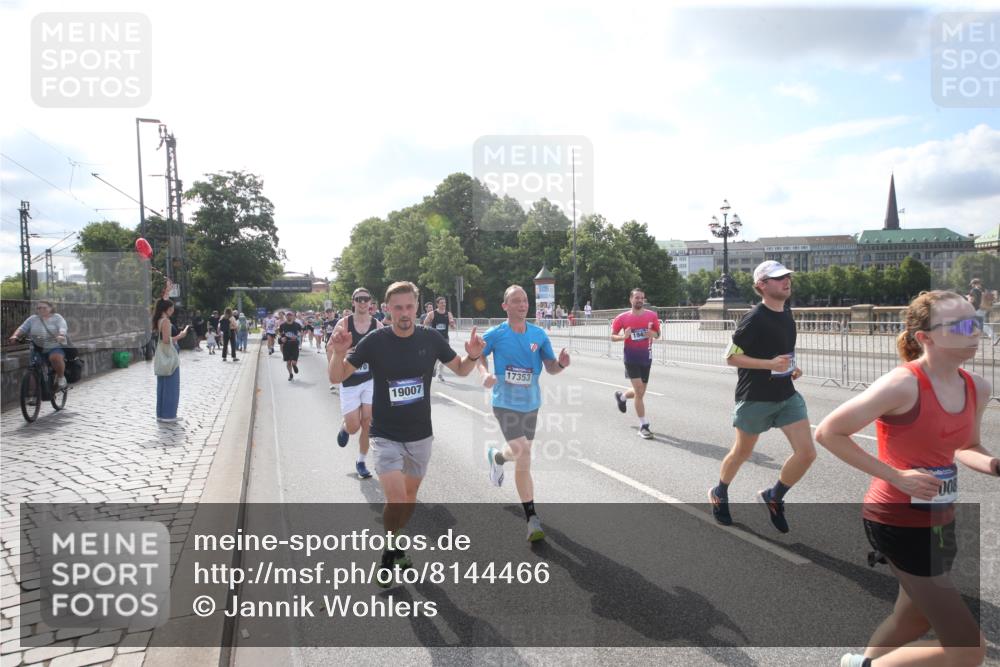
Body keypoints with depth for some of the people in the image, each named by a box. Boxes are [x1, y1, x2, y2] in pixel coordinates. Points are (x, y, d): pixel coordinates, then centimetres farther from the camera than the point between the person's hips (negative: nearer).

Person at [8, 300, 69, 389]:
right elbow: (22, 329, 4)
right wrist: (15, 336, -19)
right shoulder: (32, 319, 12)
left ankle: (61, 377, -14)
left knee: (55, 358, -36)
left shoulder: (57, 318, 3)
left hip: (55, 348, -4)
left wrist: (61, 336, -38)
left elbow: (63, 328, -15)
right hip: (38, 349, 4)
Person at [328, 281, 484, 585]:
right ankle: (388, 552, 15)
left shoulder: (430, 338, -8)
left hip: (421, 435, 3)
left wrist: (472, 356, -17)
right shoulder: (375, 341, -14)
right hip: (386, 436, -3)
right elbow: (337, 377, -10)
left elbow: (461, 370, 4)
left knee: (410, 498, 17)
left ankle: (394, 544, 43)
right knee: (396, 501, -14)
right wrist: (339, 352, -31)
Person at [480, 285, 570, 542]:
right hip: (506, 403, -3)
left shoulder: (539, 334, 0)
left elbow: (550, 368, 3)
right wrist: (485, 374, -14)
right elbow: (478, 356, 5)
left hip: (530, 403, 4)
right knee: (521, 451, -19)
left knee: (523, 459, 15)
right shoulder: (495, 334, -9)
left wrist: (561, 363, -20)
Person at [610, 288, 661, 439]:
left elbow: (657, 334, 10)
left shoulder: (652, 316, -1)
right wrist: (624, 336, -21)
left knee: (640, 392, 16)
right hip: (631, 359, -4)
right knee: (639, 392, -12)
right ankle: (643, 426, -3)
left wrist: (653, 334, -14)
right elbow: (613, 336, 0)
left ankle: (621, 396, 49)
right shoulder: (622, 318, -7)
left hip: (646, 358, 4)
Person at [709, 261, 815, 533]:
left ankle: (773, 497, 19)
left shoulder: (786, 312, 6)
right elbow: (731, 357, -16)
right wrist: (770, 364, -25)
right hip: (755, 398, -6)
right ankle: (719, 494, 39)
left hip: (787, 395, 6)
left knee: (807, 452, -4)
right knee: (741, 453, 12)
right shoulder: (755, 319, -18)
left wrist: (792, 367, 5)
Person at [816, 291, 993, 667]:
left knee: (911, 625, 25)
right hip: (899, 523, -8)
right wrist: (895, 477, -21)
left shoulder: (978, 389, 0)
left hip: (939, 523, 8)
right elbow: (828, 433, -20)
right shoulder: (902, 385, -23)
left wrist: (993, 465, -5)